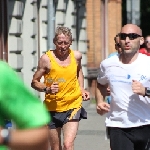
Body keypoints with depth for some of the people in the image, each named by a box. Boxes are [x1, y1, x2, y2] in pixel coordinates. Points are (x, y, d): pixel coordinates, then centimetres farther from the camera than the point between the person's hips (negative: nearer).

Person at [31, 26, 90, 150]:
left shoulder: (76, 56, 1)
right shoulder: (46, 59, -9)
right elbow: (34, 82, -2)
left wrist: (81, 89, 11)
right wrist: (47, 89, -21)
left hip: (73, 106, 0)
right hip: (52, 108, 0)